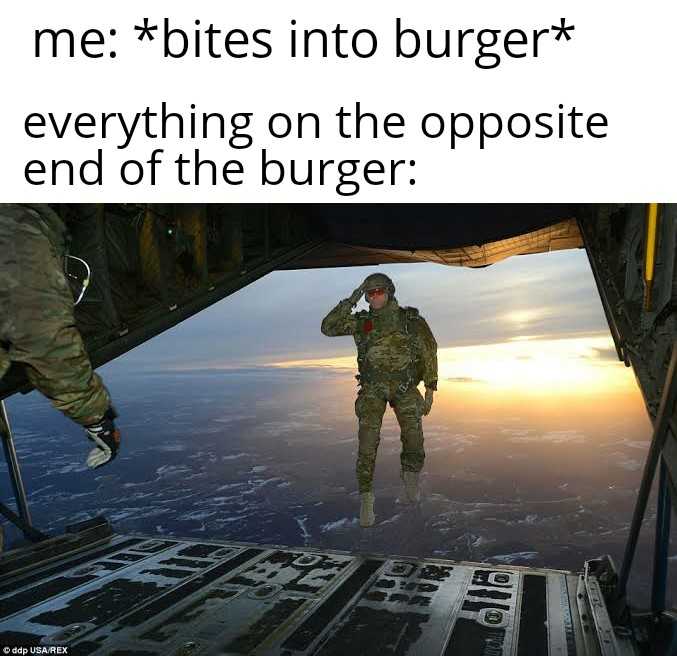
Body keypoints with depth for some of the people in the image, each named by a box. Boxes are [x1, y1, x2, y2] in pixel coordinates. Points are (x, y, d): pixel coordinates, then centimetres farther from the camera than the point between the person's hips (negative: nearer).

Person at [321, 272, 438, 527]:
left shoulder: (411, 319, 0)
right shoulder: (361, 321, 5)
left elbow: (429, 354, 3)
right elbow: (328, 328, -3)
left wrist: (430, 390, -2)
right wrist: (350, 302, -8)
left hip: (405, 387, 0)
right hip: (372, 388, 1)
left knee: (414, 441, -8)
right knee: (367, 444, -10)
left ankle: (409, 474, 24)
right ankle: (366, 498, 3)